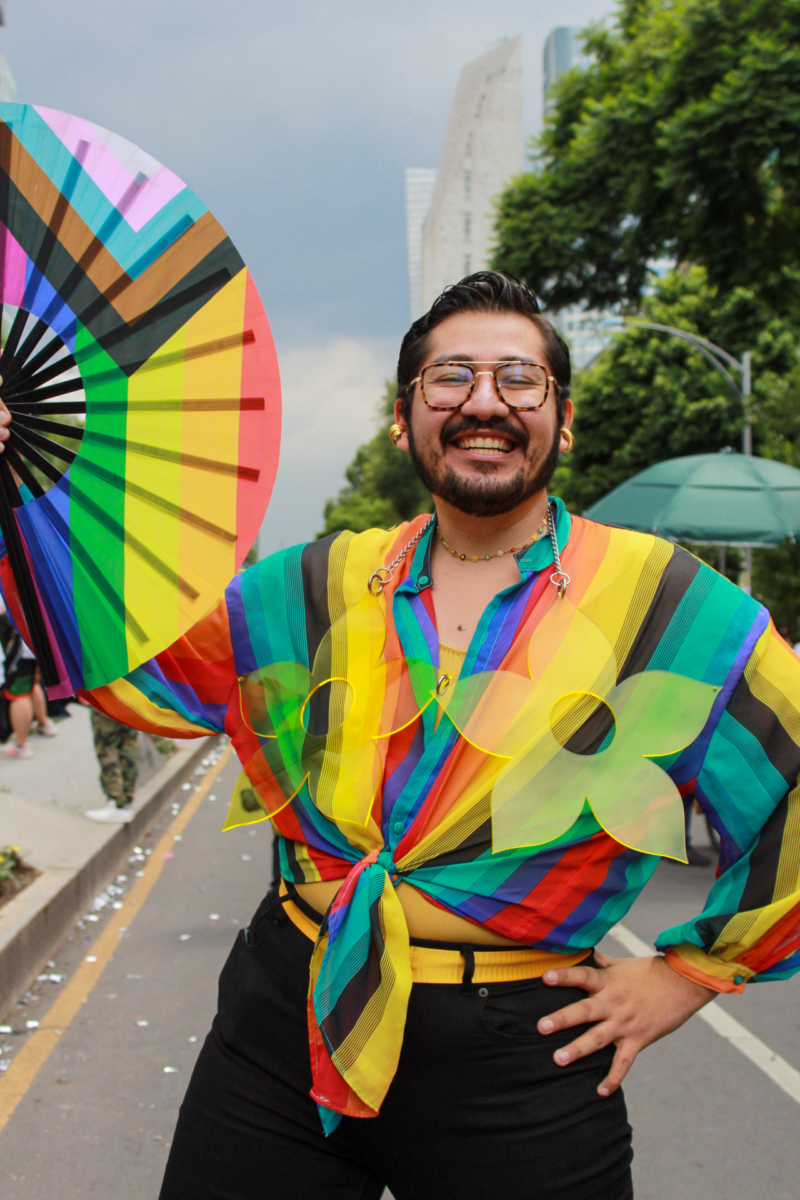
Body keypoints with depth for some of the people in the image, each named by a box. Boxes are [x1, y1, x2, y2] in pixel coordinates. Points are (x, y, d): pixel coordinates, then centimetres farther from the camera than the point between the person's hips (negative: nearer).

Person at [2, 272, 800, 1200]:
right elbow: (129, 662, 12)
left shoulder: (668, 603, -4)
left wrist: (687, 974, 0)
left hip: (518, 1053, -2)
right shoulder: (318, 587, 6)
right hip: (285, 1018, 3)